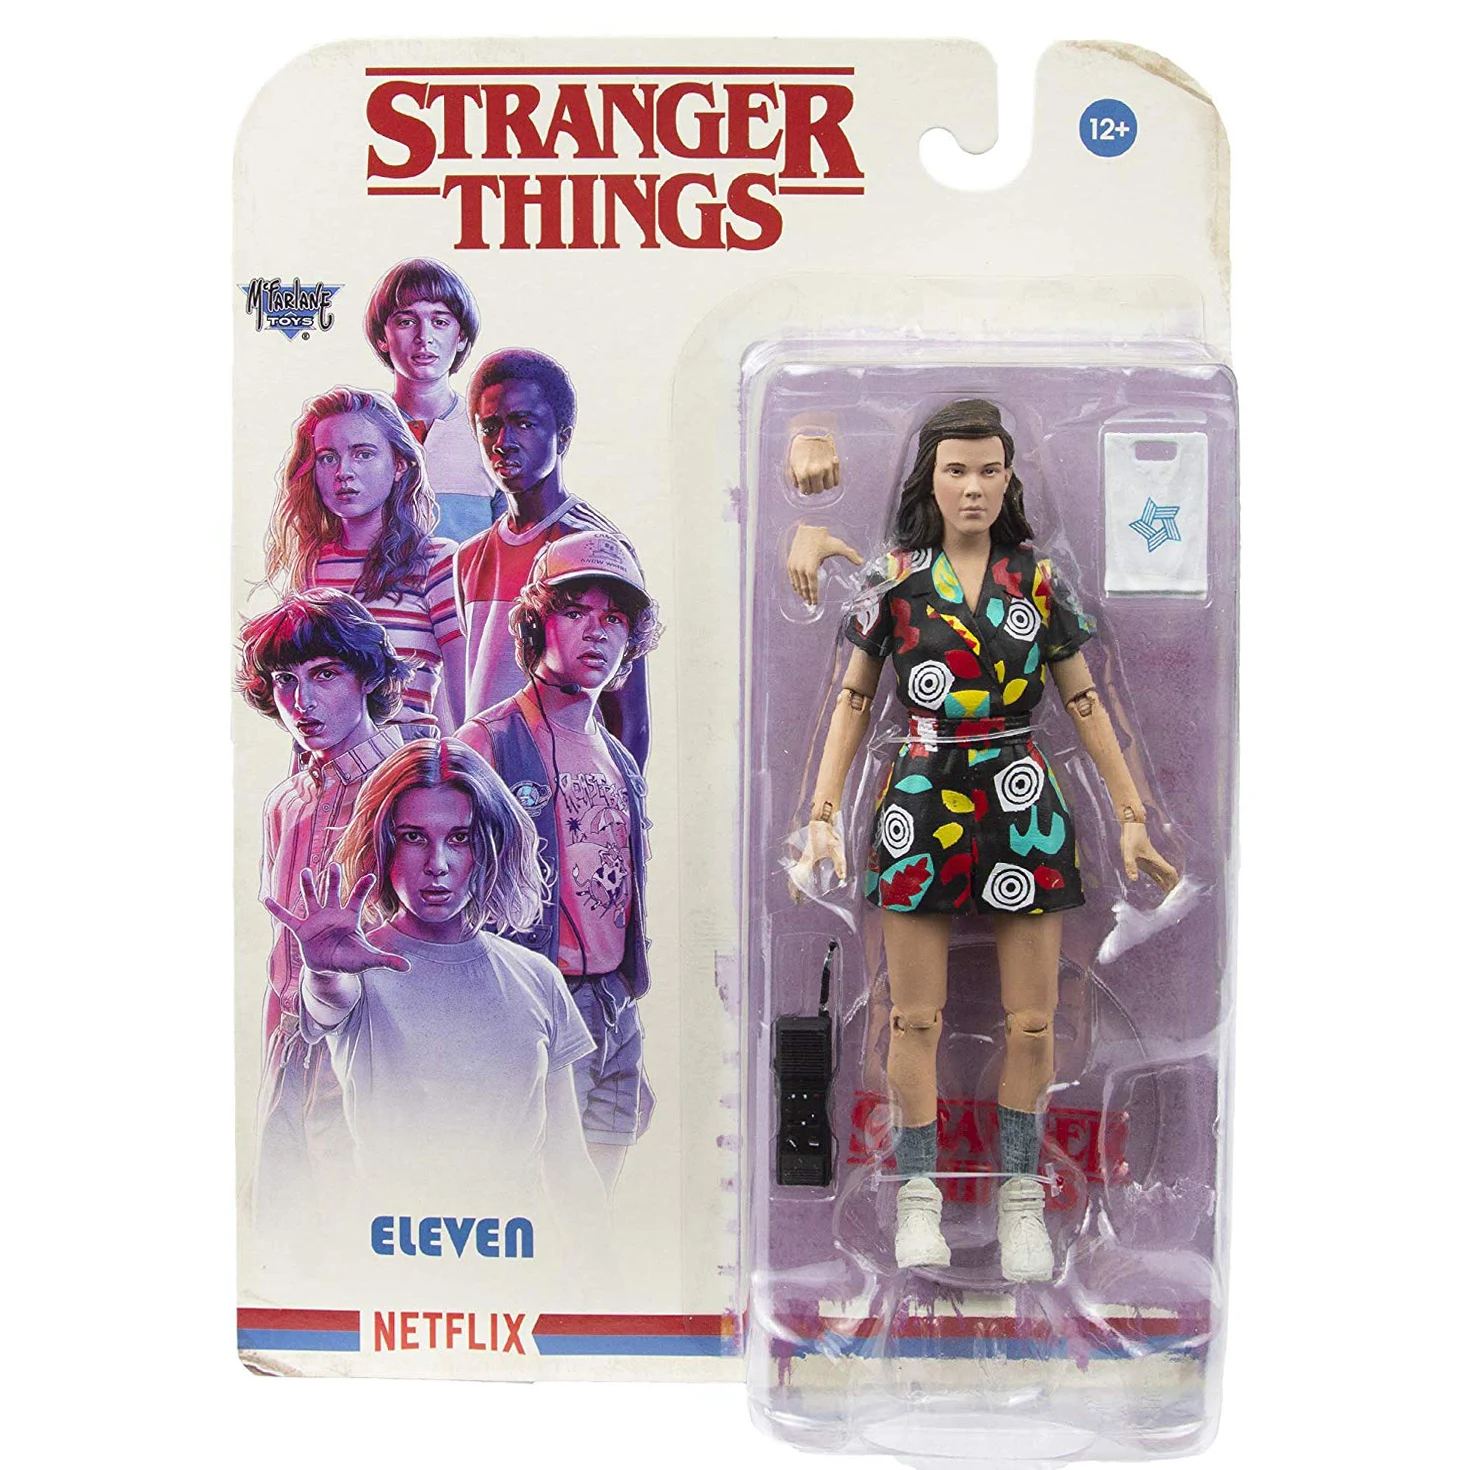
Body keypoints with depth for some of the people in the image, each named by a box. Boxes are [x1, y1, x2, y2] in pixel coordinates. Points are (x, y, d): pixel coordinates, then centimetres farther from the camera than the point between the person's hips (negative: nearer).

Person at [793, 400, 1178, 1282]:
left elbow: (1084, 702, 9)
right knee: (916, 1019, 4)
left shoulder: (1039, 578, 5)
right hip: (921, 808, -1)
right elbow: (855, 703, 5)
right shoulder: (895, 578, 2)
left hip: (1025, 805, 1)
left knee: (1032, 1023, 6)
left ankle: (1022, 1194, 23)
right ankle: (919, 1194, 21)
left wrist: (1131, 817, 7)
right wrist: (824, 818, -1)